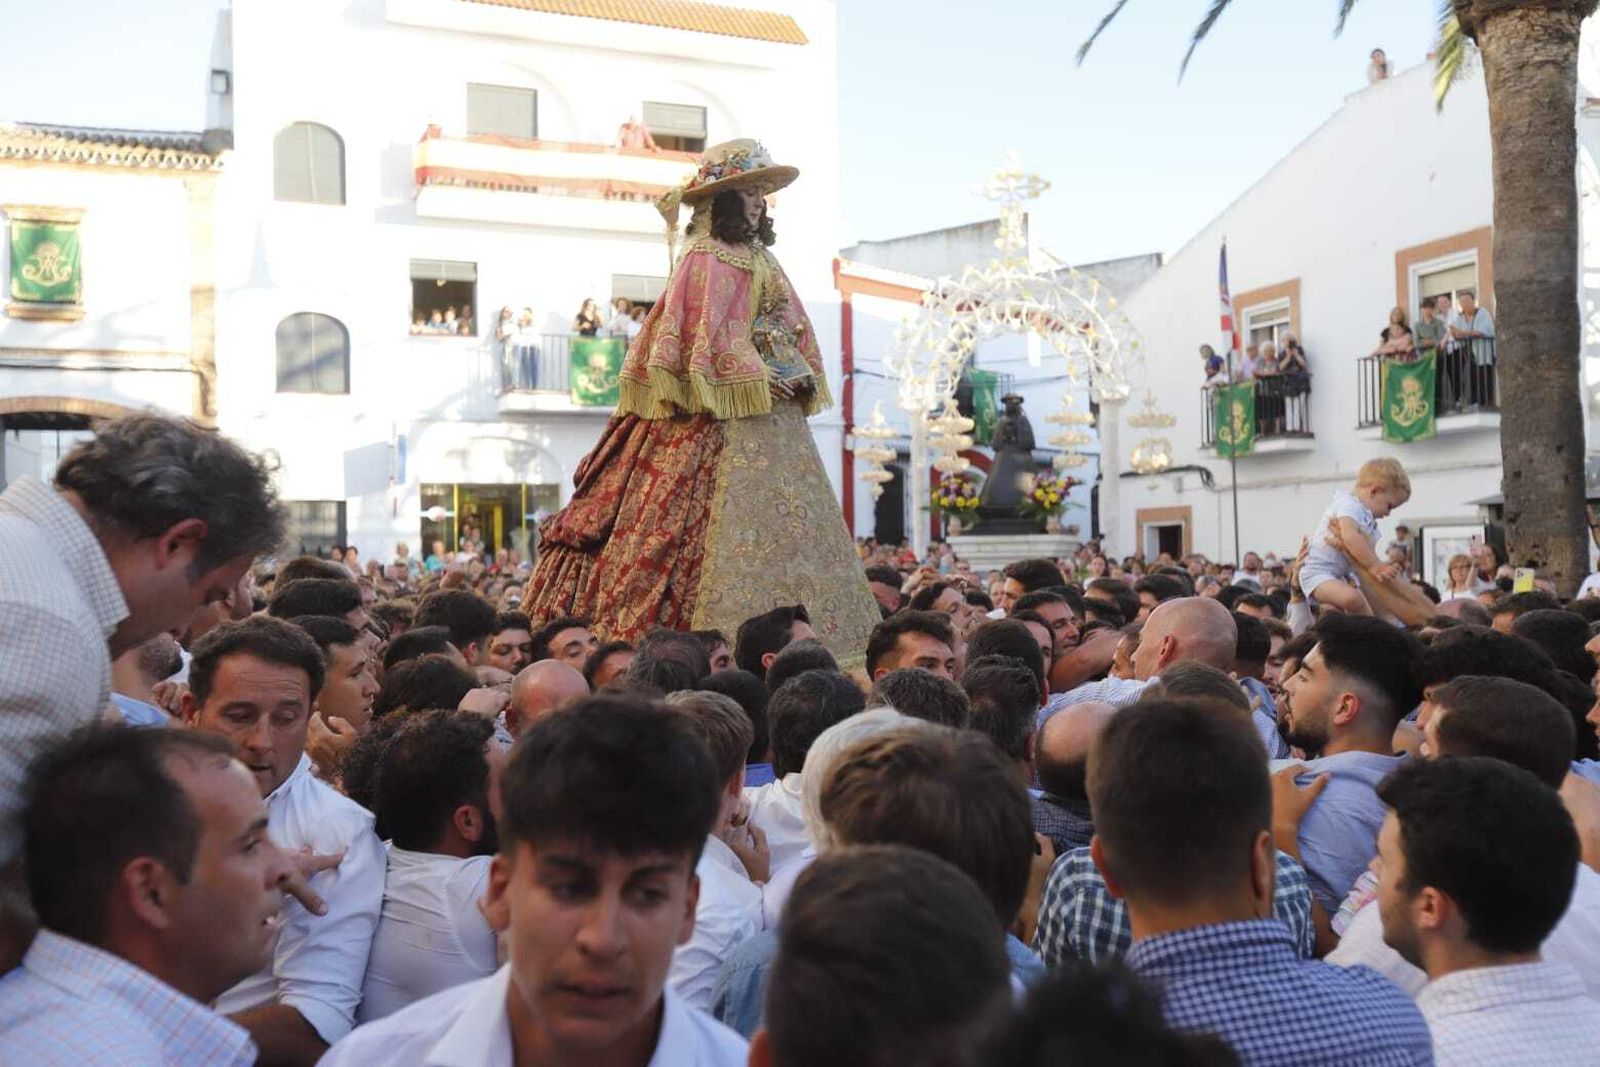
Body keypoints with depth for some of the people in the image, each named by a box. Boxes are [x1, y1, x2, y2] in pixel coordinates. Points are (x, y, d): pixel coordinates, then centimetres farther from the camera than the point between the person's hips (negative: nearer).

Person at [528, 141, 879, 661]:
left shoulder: (759, 258, 21)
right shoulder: (706, 258, -6)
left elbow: (793, 328, 22)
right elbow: (707, 333, -15)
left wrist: (803, 376, 6)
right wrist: (757, 378, -17)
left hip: (772, 408, 9)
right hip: (727, 413, -9)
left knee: (785, 519, 5)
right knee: (737, 520, -13)